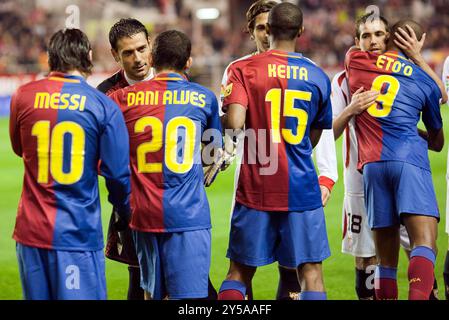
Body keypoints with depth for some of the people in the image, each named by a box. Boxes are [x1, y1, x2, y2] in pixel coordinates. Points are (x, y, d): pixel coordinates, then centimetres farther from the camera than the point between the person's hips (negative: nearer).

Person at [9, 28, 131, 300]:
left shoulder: (23, 96, 2)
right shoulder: (104, 106, -6)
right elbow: (117, 173, -5)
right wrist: (124, 217, 12)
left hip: (31, 229, 3)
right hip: (79, 233, -3)